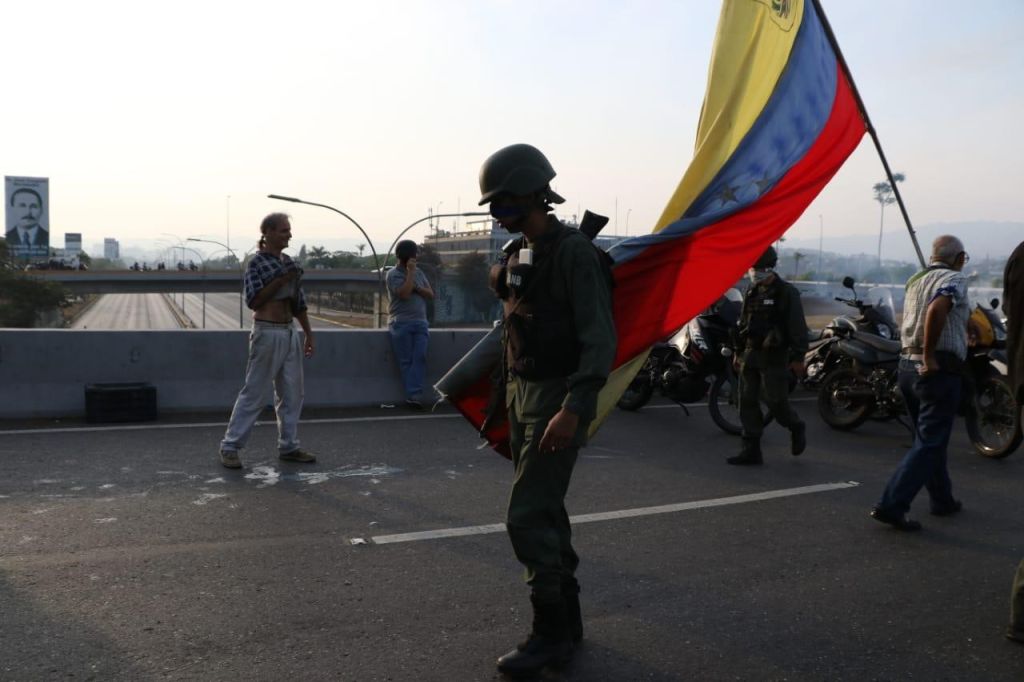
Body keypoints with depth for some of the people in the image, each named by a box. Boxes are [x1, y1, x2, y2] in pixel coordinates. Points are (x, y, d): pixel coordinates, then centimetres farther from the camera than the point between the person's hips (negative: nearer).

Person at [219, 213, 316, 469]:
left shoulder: (288, 262, 11)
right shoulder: (257, 263, -9)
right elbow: (253, 300, -17)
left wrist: (308, 333, 14)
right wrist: (281, 280, -21)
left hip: (290, 333, 7)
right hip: (267, 333, -7)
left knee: (292, 393, 9)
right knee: (254, 393, -3)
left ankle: (288, 446, 18)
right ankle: (230, 446, 6)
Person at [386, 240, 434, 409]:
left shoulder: (418, 272, 17)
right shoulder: (393, 274, 0)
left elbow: (431, 295, 11)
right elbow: (404, 294, -16)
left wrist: (416, 288, -5)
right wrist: (410, 272, -10)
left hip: (420, 322, 4)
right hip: (401, 323, -4)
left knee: (420, 357, -12)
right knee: (406, 361, -5)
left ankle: (413, 395, -16)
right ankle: (414, 395, -6)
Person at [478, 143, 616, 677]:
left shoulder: (574, 252, -16)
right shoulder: (518, 253, 11)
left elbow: (600, 339, -21)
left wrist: (573, 410, -29)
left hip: (557, 401, -9)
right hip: (521, 394, 9)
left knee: (528, 518, -9)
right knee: (545, 512, 15)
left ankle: (551, 633, 5)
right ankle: (567, 619, 29)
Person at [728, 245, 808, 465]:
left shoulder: (787, 292, -7)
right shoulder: (752, 292, 14)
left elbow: (798, 327, -10)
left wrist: (798, 357, -14)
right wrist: (738, 351, 19)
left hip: (774, 356, -7)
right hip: (751, 354, 7)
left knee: (775, 400, -6)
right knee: (748, 401, 3)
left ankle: (796, 428, 25)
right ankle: (751, 450, 7)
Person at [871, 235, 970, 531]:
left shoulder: (915, 280, 15)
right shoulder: (955, 279, -9)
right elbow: (937, 309, -27)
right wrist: (930, 356, -23)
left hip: (907, 366, 8)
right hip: (939, 370, -8)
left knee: (929, 437, 19)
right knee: (930, 443, -5)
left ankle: (942, 499, 30)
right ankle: (891, 505, -12)